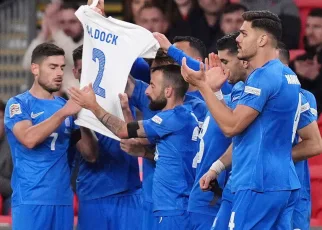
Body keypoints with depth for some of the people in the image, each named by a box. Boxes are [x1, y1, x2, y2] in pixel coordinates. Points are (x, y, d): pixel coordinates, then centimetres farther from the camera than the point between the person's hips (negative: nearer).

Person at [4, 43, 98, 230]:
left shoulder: (66, 106, 12)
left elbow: (90, 155, 9)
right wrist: (63, 113, -19)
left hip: (63, 200, 5)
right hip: (31, 200, -5)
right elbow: (29, 139, -19)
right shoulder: (19, 104, 0)